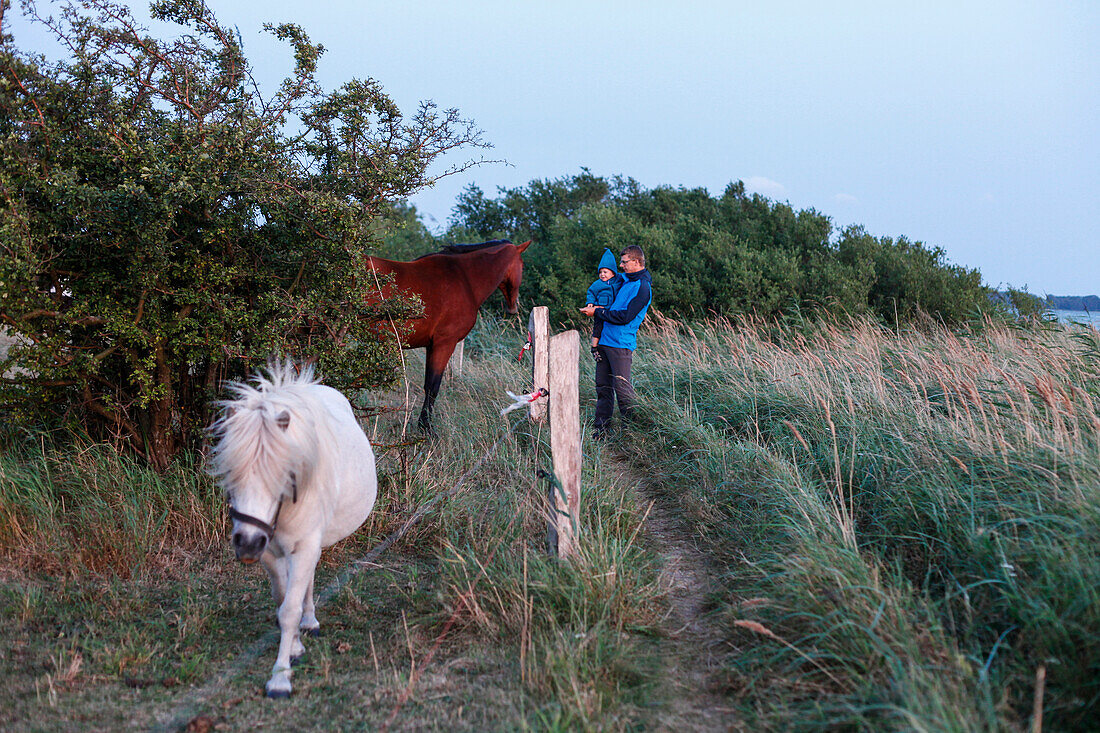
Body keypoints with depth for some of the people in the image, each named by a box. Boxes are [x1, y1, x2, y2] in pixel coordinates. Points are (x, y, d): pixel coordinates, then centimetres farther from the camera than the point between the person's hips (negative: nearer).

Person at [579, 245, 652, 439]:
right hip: (604, 340, 9)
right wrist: (593, 306, 13)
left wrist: (597, 312, -11)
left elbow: (625, 317, -18)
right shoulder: (625, 280, 17)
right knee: (603, 386, 10)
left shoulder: (642, 287, -11)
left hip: (620, 344, -9)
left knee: (622, 388, -7)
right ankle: (600, 430, 16)